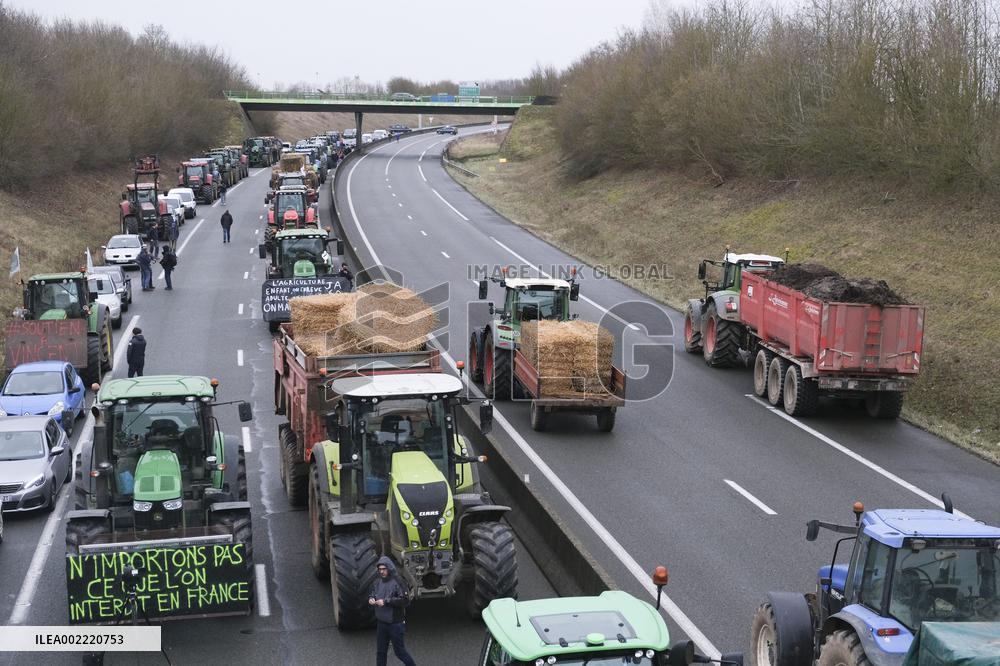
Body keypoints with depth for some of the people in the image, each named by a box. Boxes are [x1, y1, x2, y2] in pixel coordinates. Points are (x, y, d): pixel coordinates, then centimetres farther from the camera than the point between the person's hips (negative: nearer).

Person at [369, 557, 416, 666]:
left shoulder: (397, 582, -17)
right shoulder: (378, 582, 4)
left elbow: (405, 601, -24)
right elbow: (373, 593, 20)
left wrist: (386, 601, -26)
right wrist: (371, 598, -4)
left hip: (395, 623, -6)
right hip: (381, 623, 6)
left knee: (399, 651, 5)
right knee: (380, 652, 13)